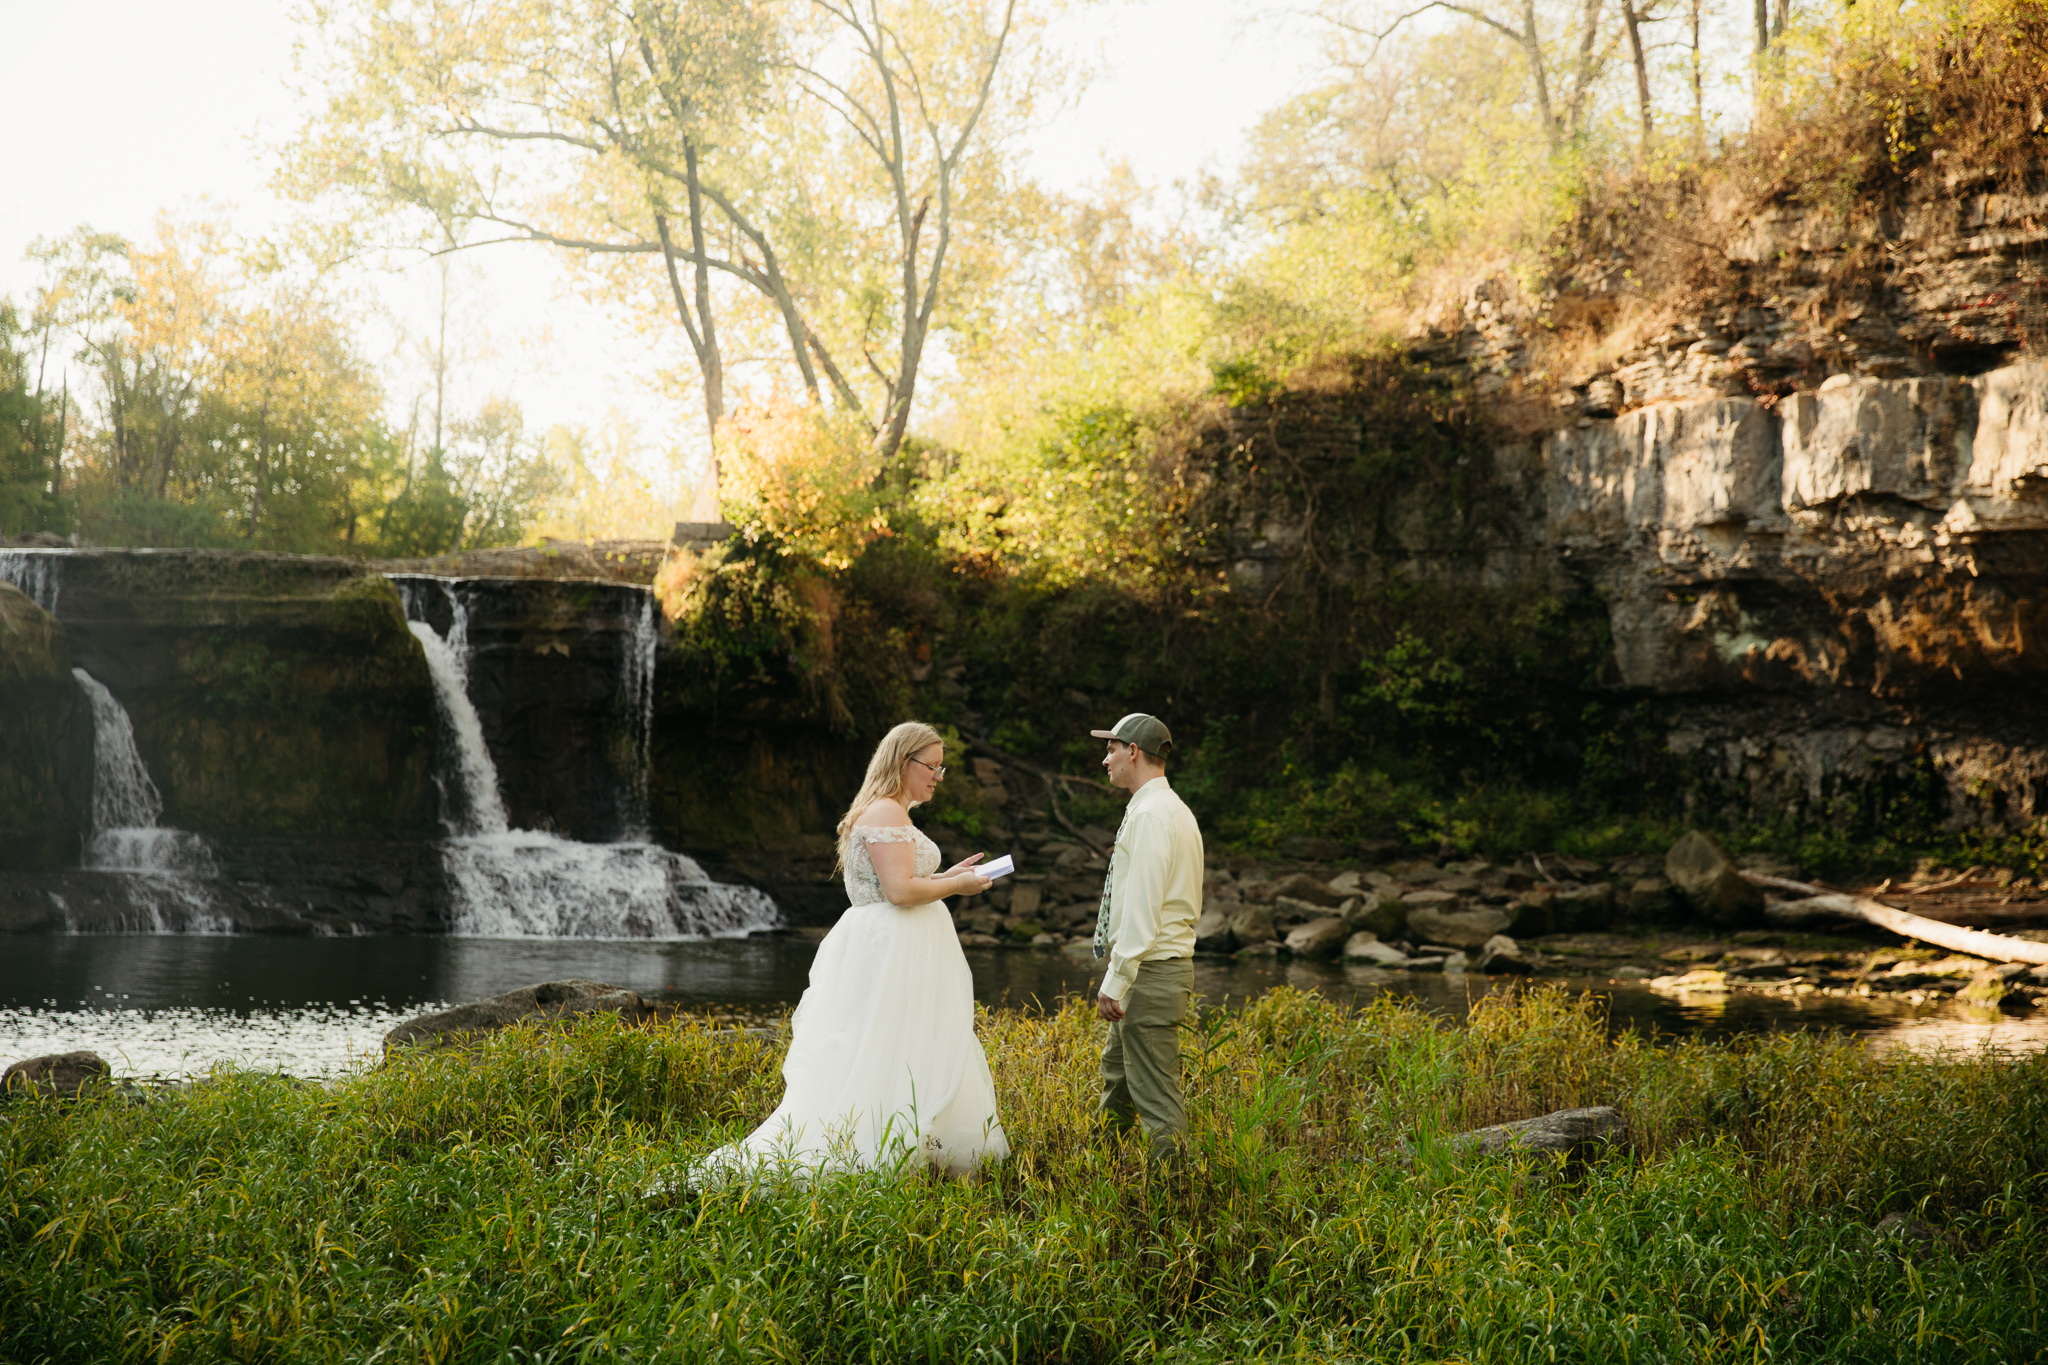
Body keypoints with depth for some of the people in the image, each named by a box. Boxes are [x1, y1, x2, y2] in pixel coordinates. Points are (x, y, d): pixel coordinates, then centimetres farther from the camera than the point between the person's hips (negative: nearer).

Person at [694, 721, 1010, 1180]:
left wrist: (945, 877, 17)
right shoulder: (885, 813, -14)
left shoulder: (890, 813, 19)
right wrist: (956, 886, -10)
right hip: (891, 950, -11)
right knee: (879, 1061, -10)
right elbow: (900, 891, -23)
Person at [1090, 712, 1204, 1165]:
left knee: (1155, 1094, -7)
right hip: (1165, 962, 11)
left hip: (1150, 973, -11)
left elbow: (1142, 907, -22)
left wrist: (1115, 980, -21)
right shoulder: (1174, 809, 15)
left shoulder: (1151, 814, -17)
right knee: (1117, 1074, 23)